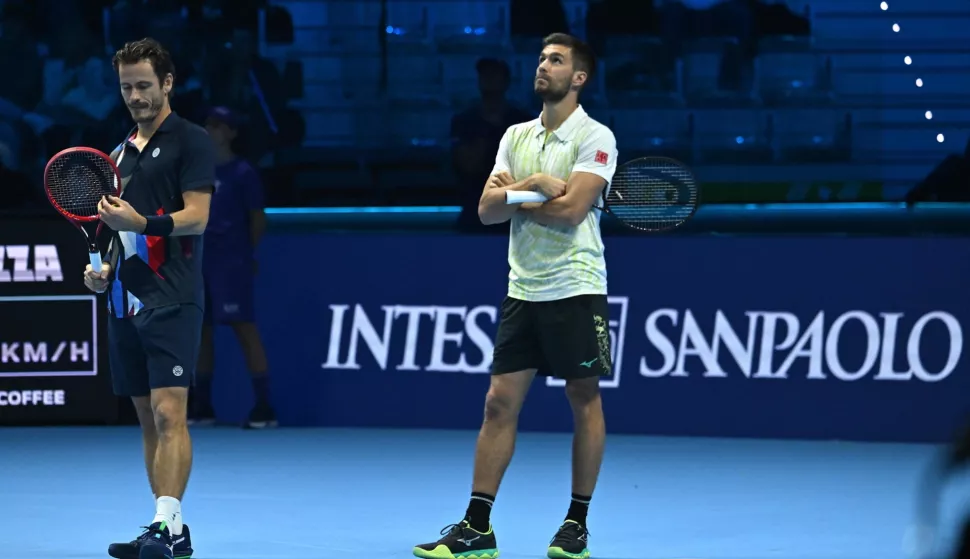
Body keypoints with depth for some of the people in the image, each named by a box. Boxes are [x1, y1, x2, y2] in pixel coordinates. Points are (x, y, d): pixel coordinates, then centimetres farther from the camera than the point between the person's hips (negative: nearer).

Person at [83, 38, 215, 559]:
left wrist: (142, 222, -25)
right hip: (126, 301, 8)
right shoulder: (120, 153, 19)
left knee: (168, 413, -15)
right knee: (147, 418, 8)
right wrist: (106, 269, 9)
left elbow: (196, 216, -12)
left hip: (171, 300, -8)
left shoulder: (190, 141, -3)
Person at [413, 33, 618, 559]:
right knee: (500, 402, 1)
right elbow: (487, 210, 3)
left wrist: (513, 196, -7)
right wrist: (534, 185, -14)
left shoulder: (594, 138, -7)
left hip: (574, 291, -5)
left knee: (585, 402, 2)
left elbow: (571, 208, -19)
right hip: (522, 291, 5)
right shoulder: (516, 136, 11)